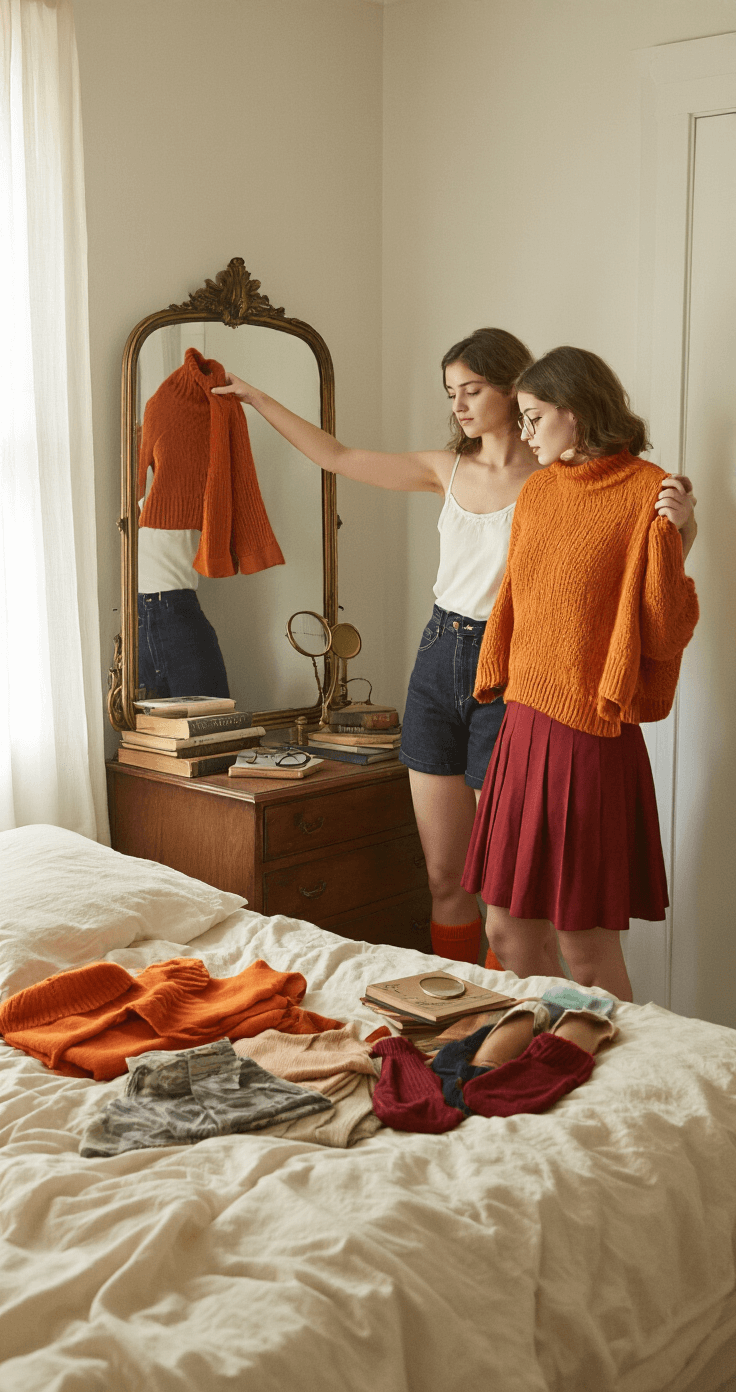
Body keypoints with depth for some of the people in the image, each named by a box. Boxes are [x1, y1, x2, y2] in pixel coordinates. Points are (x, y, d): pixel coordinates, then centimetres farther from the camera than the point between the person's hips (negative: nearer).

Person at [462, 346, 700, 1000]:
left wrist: (671, 539, -22)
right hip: (523, 728, 7)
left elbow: (667, 634, -12)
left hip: (591, 737, -7)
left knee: (587, 947, 1)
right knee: (506, 932, 12)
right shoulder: (537, 490, 12)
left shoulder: (648, 492, -8)